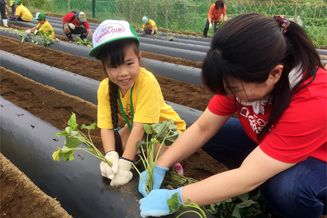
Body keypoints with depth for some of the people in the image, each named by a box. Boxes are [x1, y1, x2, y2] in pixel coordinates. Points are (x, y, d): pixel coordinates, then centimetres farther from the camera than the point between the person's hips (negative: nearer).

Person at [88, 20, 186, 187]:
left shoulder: (147, 81, -35)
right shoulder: (105, 88, -18)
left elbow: (140, 126, -35)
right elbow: (106, 127, -20)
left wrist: (124, 164, -37)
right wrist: (111, 156, -39)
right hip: (136, 128, 5)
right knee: (112, 145, -17)